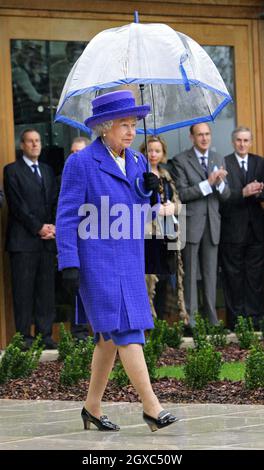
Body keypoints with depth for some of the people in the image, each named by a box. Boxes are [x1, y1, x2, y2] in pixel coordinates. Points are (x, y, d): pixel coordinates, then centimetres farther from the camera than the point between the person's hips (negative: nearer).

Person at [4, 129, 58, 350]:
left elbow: (55, 203, 16)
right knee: (24, 290, -5)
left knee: (46, 290, 3)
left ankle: (45, 335, 5)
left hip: (47, 240, 5)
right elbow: (17, 205, -6)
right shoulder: (13, 170, 2)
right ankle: (24, 337, -4)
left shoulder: (48, 171, 21)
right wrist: (38, 228, -10)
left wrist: (53, 227, -2)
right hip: (23, 239, -5)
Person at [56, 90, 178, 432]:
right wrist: (69, 263, -16)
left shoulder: (136, 162, 11)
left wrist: (148, 188, -2)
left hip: (128, 261, 7)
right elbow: (67, 216, -10)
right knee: (127, 331, -13)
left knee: (110, 336, 10)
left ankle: (92, 408, 20)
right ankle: (151, 407, -14)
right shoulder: (81, 163, -9)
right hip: (97, 262, -7)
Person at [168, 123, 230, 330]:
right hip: (191, 223, -4)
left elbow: (225, 195, 9)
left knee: (211, 273, 8)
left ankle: (212, 317, 13)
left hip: (212, 223, 5)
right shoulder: (180, 161, -5)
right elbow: (182, 194, -12)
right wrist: (208, 183, -20)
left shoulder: (218, 160, 11)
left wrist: (220, 182, -13)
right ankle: (190, 319, 3)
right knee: (190, 273, -1)